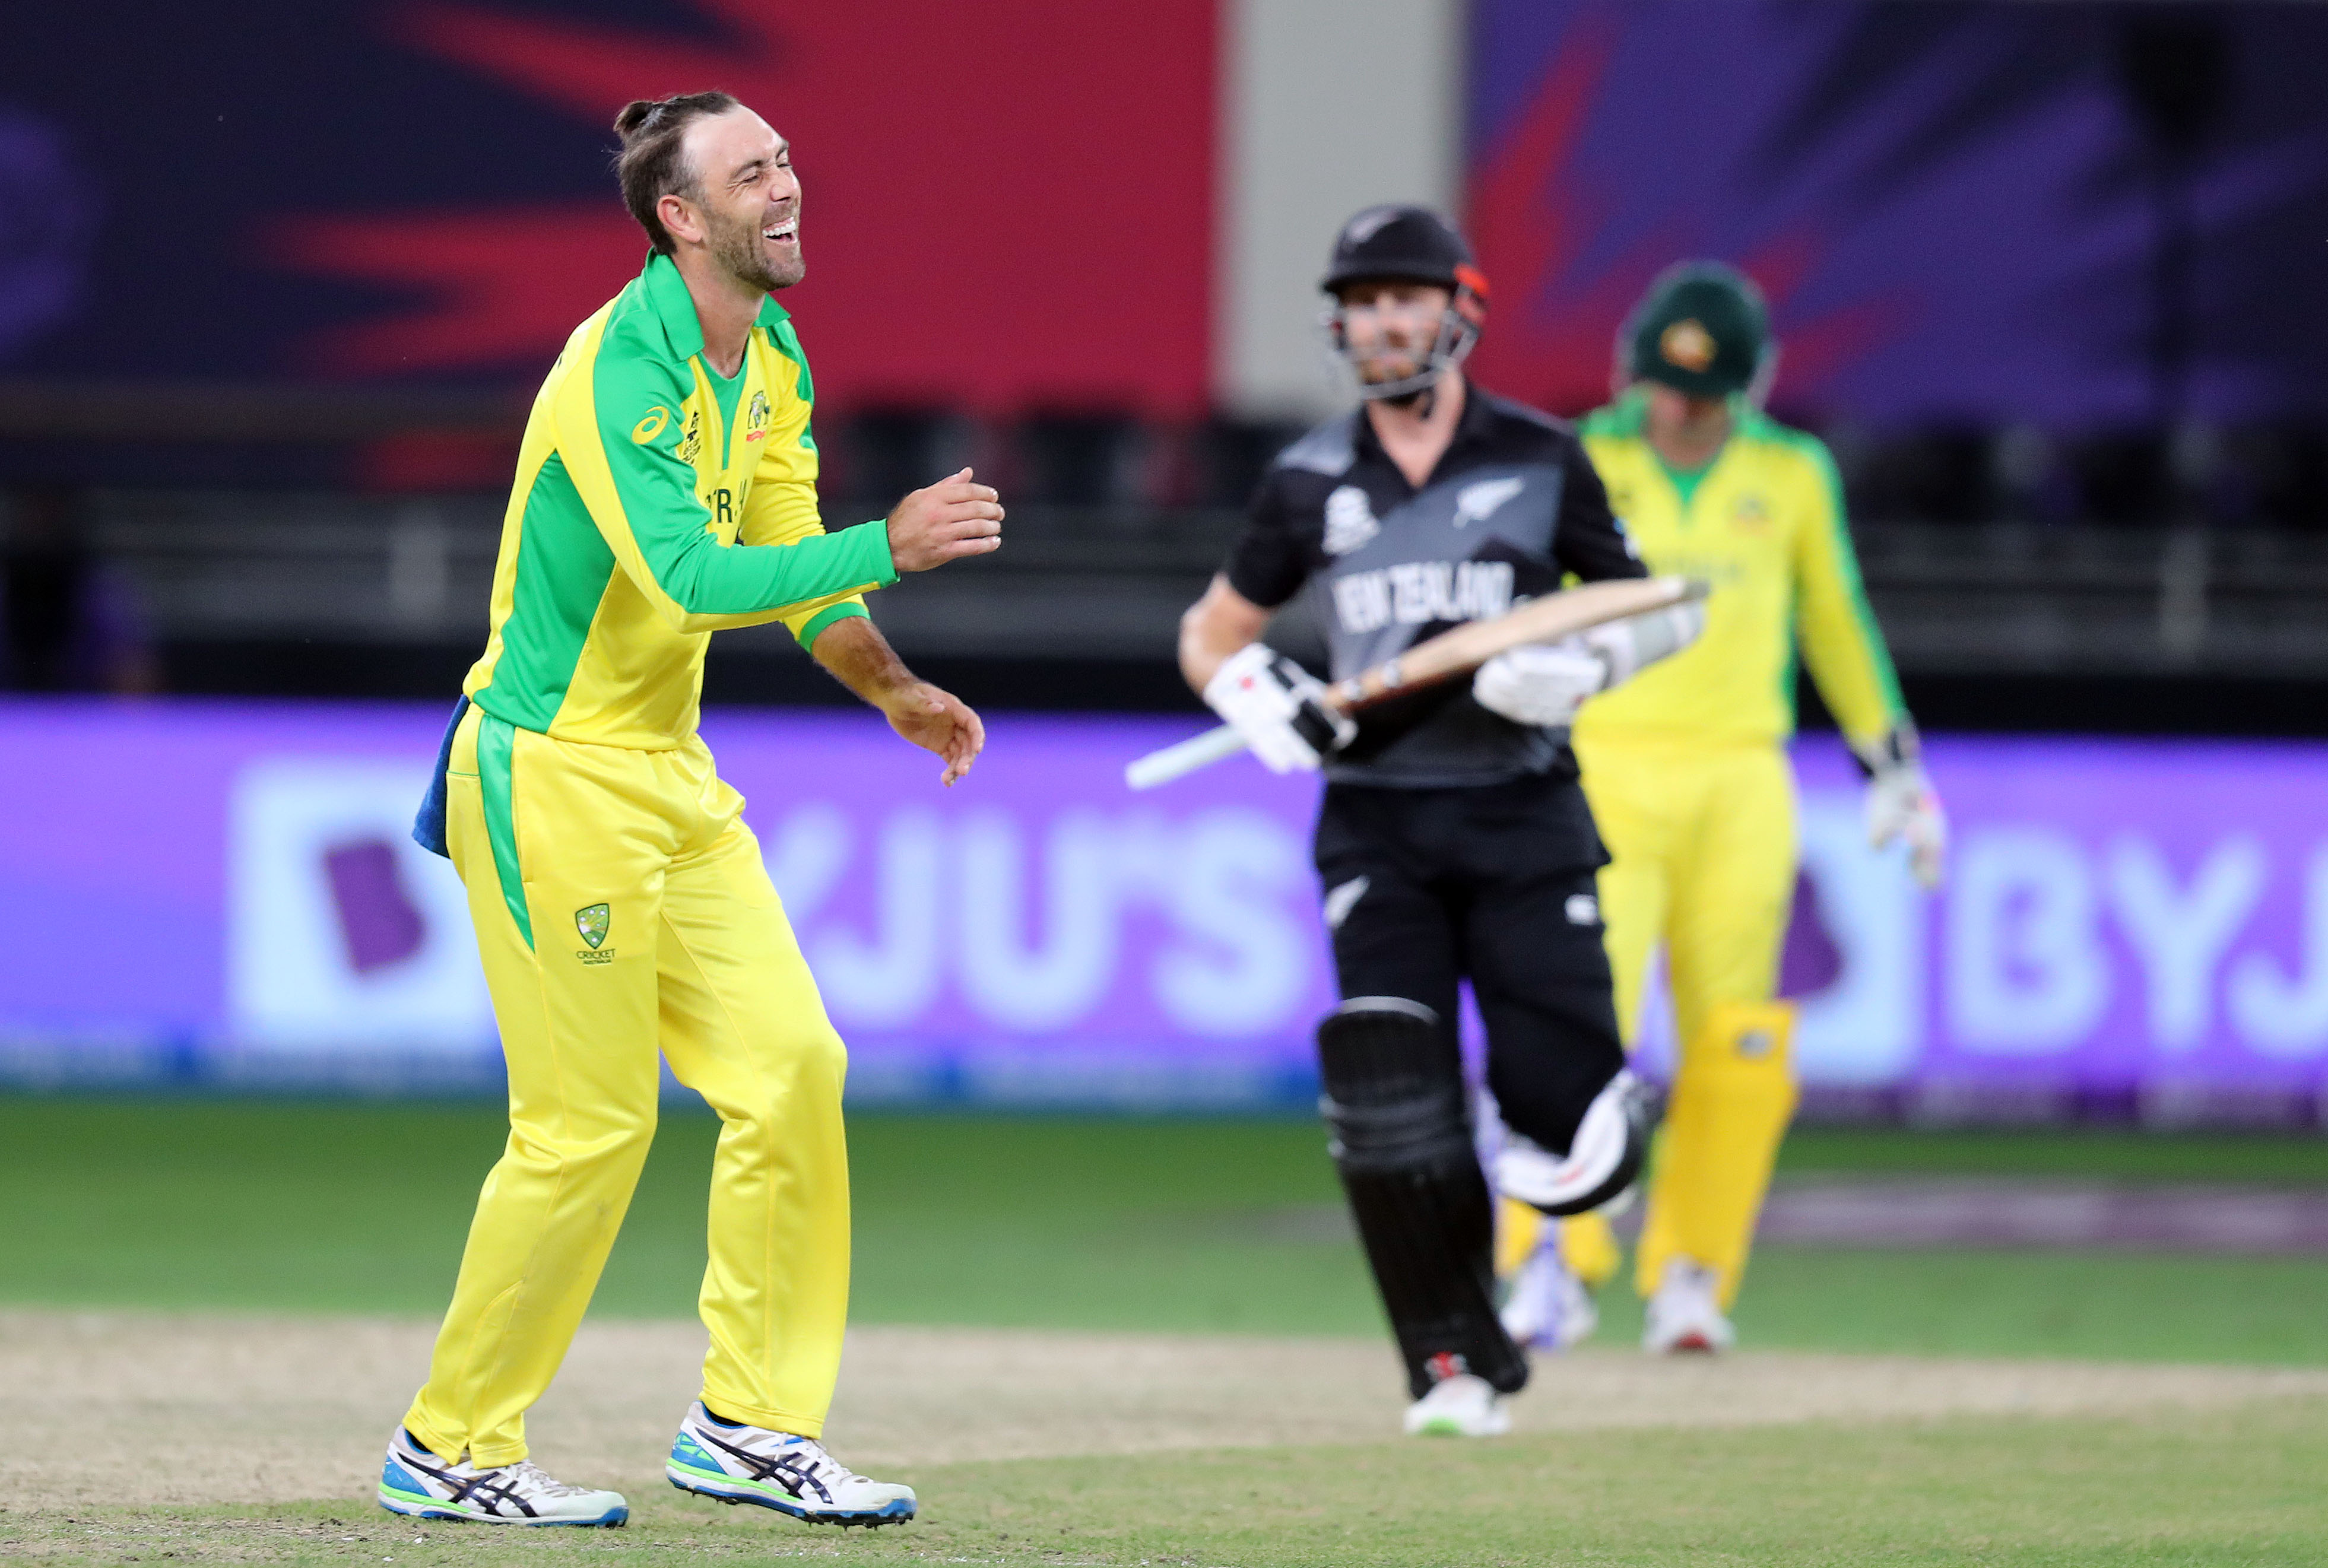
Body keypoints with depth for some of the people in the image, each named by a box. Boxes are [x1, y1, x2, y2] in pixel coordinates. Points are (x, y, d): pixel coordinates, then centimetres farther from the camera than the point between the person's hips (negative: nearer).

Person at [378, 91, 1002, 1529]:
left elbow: (785, 554, 15)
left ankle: (753, 1426, 10)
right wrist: (887, 546, -33)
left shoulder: (774, 361, 8)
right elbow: (690, 581, -31)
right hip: (551, 772, -9)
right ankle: (450, 1450, 7)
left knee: (791, 1068, 2)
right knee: (589, 1127, -6)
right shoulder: (622, 370, -21)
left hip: (671, 768, 9)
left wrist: (891, 687, 0)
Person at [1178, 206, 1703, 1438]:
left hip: (1525, 818, -1)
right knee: (1386, 1092, -17)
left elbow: (1663, 609, 9)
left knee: (1557, 1105, -10)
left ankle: (1613, 1107, 30)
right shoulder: (1309, 485, 5)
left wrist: (1582, 665, -12)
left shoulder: (1540, 461, 2)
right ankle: (1459, 1368, -5)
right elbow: (1210, 636, 15)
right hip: (1378, 820, 1)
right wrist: (1265, 701, -7)